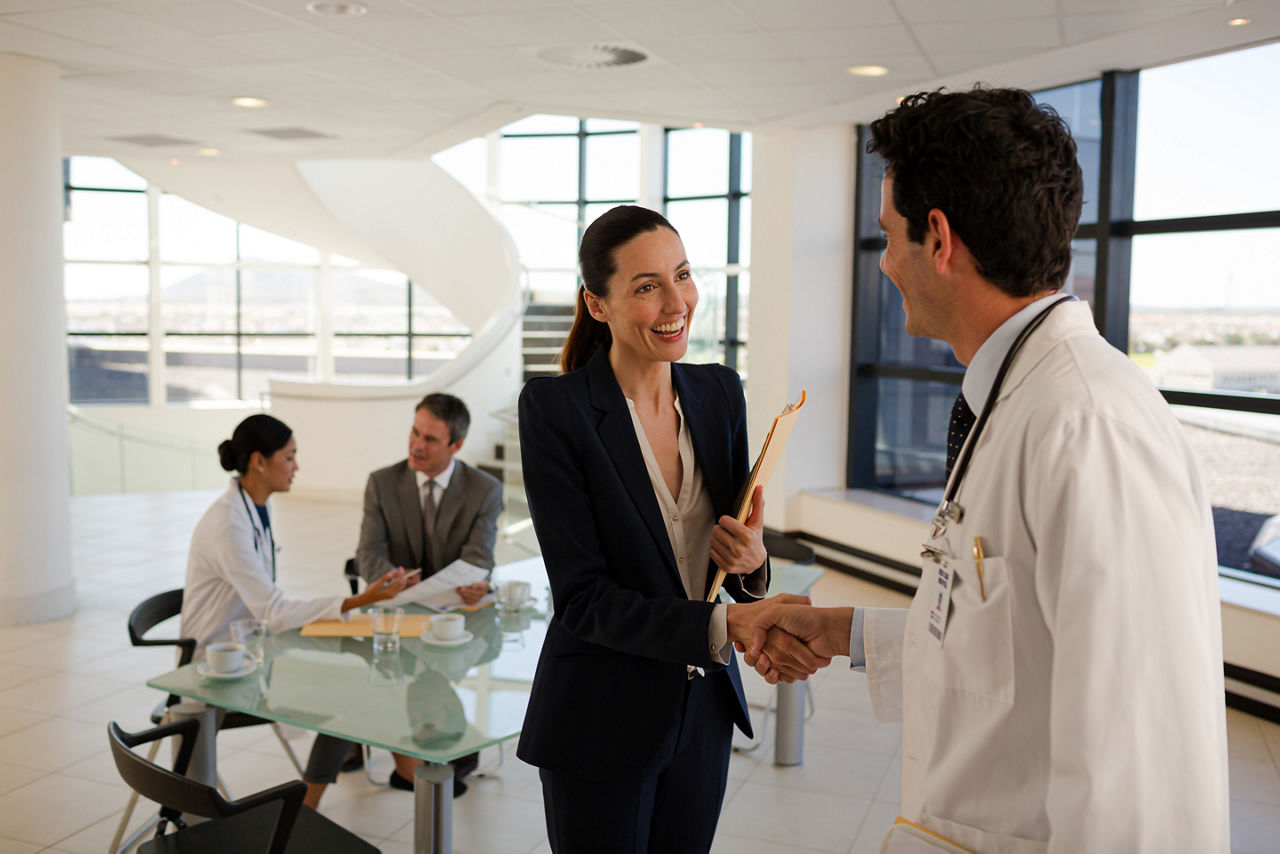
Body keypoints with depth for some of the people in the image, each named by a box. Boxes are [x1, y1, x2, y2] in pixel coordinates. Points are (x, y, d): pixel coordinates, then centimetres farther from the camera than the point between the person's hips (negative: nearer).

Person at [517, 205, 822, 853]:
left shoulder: (720, 393, 1)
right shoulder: (553, 408, -15)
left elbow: (733, 538, 8)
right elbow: (582, 596, -18)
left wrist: (751, 562, -16)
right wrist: (723, 625, -29)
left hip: (703, 710, 5)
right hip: (601, 722, -4)